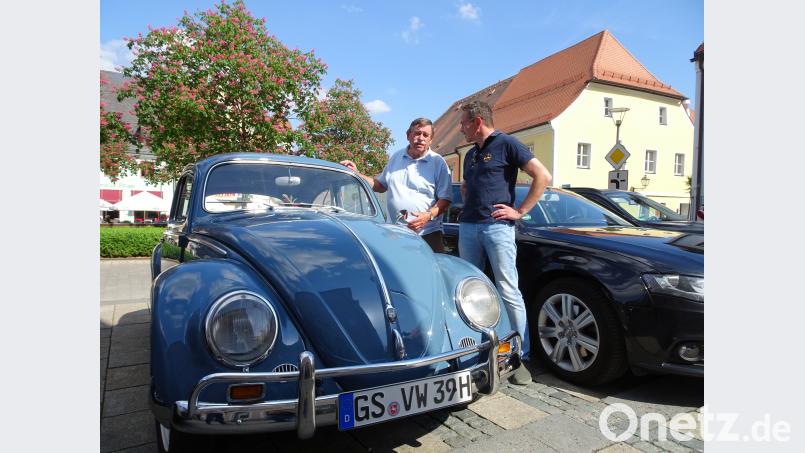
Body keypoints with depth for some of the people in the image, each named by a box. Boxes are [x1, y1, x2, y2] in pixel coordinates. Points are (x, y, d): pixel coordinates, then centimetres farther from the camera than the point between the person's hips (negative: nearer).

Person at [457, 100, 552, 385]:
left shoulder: (506, 144, -2)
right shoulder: (470, 155, 20)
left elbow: (543, 176, -8)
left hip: (497, 226, -7)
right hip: (467, 227, 7)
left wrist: (520, 211, -10)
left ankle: (521, 356, 2)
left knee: (508, 292, -7)